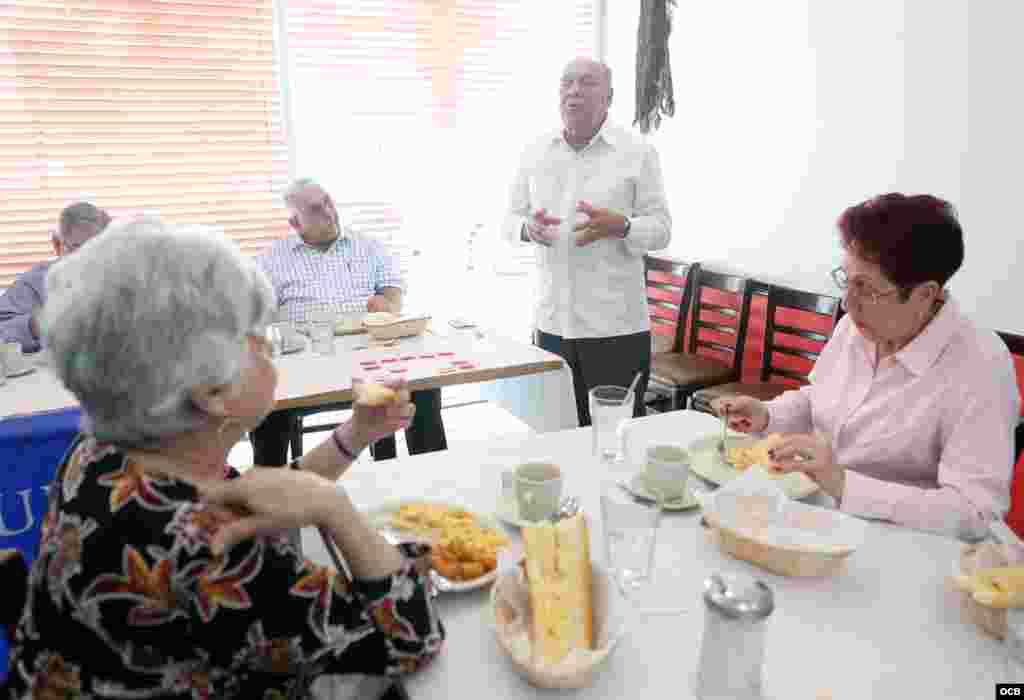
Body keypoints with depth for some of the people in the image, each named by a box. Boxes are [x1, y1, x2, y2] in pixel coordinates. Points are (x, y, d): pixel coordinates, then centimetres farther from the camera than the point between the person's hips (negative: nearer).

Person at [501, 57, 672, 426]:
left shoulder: (637, 153, -2)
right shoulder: (535, 154, 8)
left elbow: (661, 229, -2)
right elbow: (510, 220, 12)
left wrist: (619, 226, -23)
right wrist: (528, 228, -12)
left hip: (617, 327, -3)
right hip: (552, 324, 3)